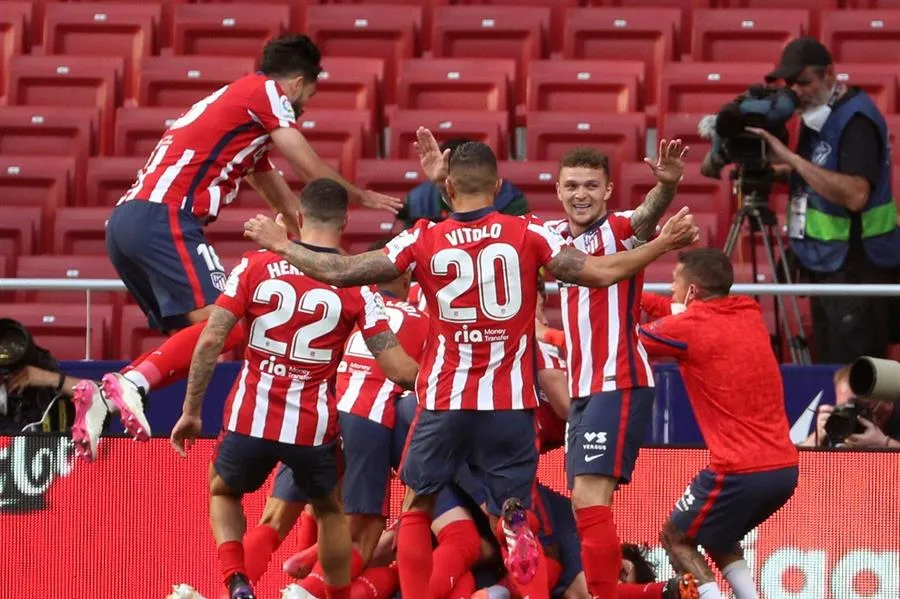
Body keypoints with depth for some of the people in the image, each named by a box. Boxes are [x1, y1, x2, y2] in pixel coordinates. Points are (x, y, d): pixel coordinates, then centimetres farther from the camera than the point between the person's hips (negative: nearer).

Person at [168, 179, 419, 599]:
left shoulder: (256, 266, -2)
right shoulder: (356, 285, -4)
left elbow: (210, 341, -5)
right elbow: (398, 368, -7)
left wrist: (191, 411, 4)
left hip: (250, 419, 0)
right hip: (314, 425, 0)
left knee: (224, 493, 28)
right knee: (330, 512, 28)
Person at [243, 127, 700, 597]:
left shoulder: (423, 241, -2)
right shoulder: (528, 235, -3)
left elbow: (339, 272, -1)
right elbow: (602, 273, -7)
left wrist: (280, 246, 13)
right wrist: (665, 243, 4)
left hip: (443, 401, 0)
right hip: (510, 403, 0)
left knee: (415, 509, 14)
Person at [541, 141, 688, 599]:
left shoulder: (618, 230, -9)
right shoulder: (556, 236, 12)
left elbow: (648, 214, -32)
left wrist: (667, 184, -54)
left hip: (618, 386, -8)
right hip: (582, 390, 8)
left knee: (591, 502, -16)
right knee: (585, 511, 11)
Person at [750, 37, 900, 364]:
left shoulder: (856, 119, -16)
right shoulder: (818, 114, 11)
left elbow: (855, 194, -28)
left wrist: (793, 159, -27)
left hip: (857, 267, -9)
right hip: (826, 262, 9)